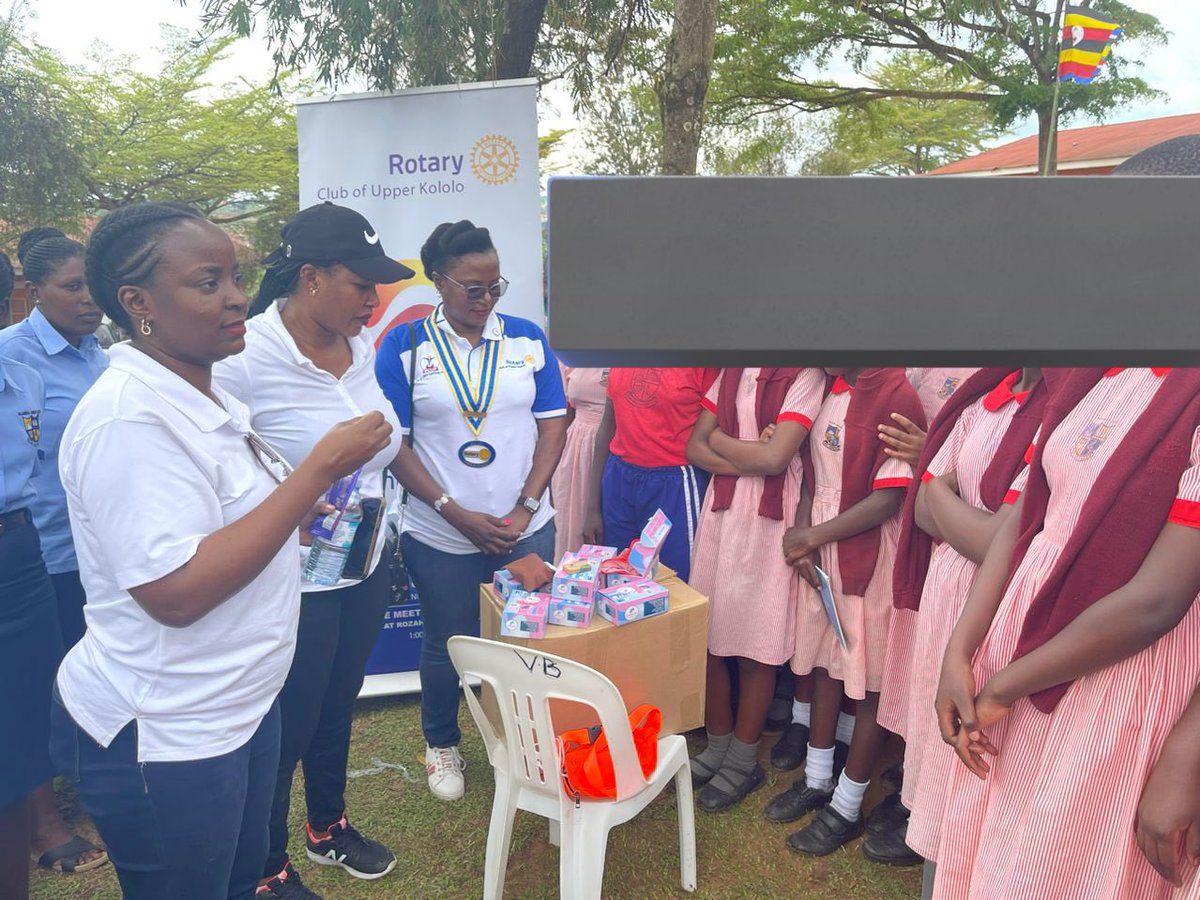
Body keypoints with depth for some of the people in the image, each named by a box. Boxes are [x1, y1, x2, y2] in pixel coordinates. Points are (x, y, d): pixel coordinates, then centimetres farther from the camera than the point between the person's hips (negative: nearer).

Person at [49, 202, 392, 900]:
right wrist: (320, 468, -28)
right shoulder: (127, 418, -23)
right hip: (163, 738, -8)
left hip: (243, 704, 8)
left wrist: (306, 509, 4)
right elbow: (176, 592, -30)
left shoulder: (207, 396, 6)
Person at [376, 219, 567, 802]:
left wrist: (525, 508, -8)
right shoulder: (404, 346, -4)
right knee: (446, 644, 14)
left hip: (526, 531, 2)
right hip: (440, 536, -1)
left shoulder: (527, 339, 2)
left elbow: (552, 426, 2)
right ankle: (441, 744, 40)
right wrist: (456, 514, -14)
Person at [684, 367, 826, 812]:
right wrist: (751, 458, -11)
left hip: (770, 519, -5)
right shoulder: (730, 371, 11)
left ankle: (743, 761, 24)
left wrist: (719, 437, -3)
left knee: (755, 645, 5)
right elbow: (695, 447, 4)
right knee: (709, 637, 8)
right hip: (720, 508, 5)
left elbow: (775, 457, -18)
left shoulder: (806, 375, -7)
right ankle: (717, 748, 28)